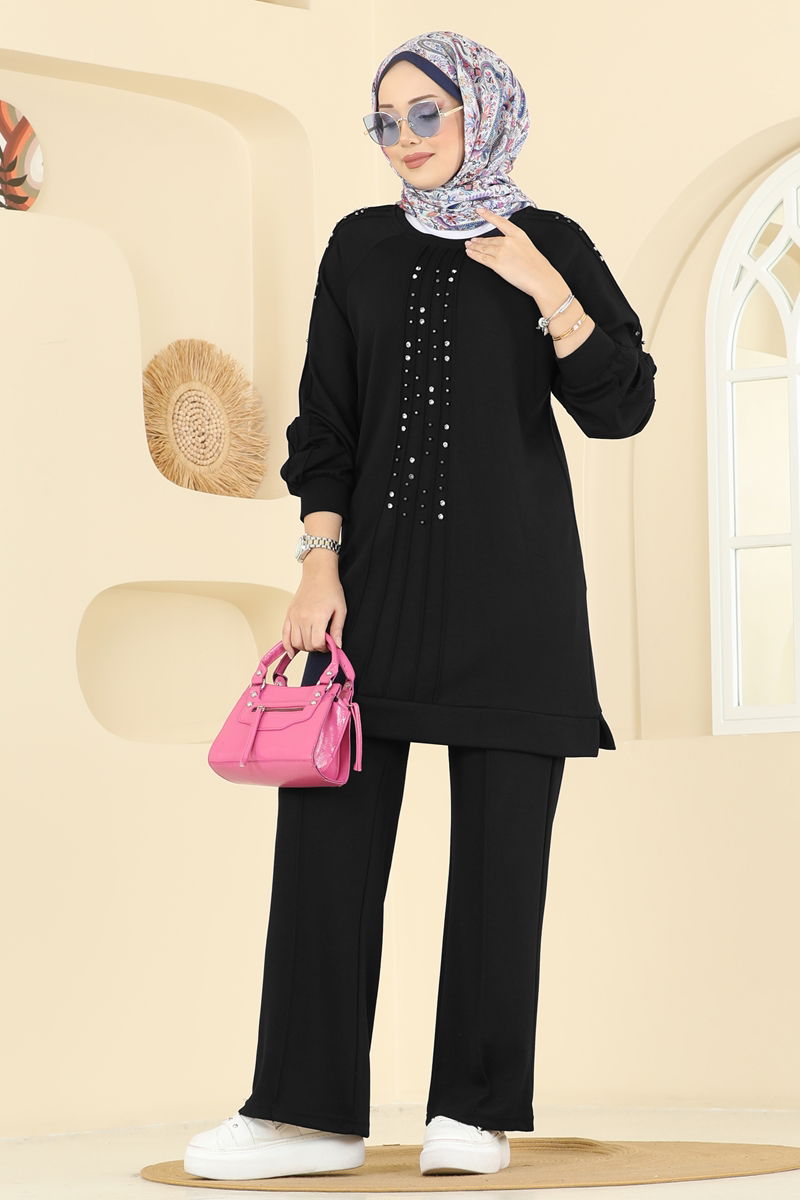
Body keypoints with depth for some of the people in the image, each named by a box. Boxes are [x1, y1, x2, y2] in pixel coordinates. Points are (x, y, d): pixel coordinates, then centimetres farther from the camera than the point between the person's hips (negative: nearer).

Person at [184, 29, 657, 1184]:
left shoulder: (548, 245, 4)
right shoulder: (362, 247, 11)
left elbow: (622, 408, -2)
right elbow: (327, 421, 9)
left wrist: (546, 293, -13)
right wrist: (320, 560, -2)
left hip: (510, 578, -2)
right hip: (379, 568, 3)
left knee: (498, 843, -3)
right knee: (328, 823, -5)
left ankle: (476, 1111, 4)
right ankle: (312, 1109, -2)